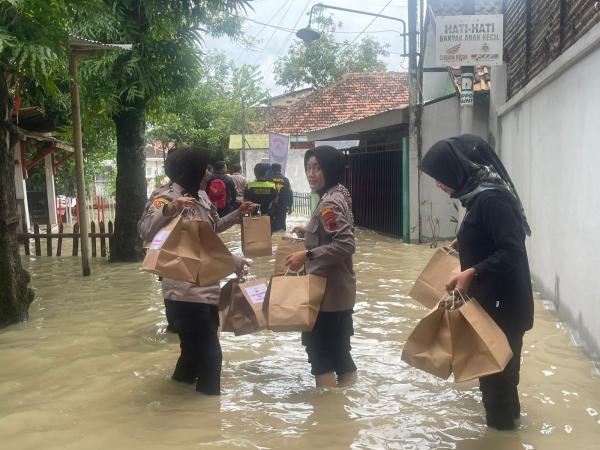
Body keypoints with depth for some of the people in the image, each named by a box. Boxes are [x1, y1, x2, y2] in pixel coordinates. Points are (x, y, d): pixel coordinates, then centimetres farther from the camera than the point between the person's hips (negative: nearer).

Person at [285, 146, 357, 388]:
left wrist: (307, 255, -26)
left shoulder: (329, 203, -18)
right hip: (337, 288, 10)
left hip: (327, 289, -10)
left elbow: (346, 245, -27)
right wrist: (308, 232, 16)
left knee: (319, 351, 1)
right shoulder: (334, 197, 11)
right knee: (339, 350, 18)